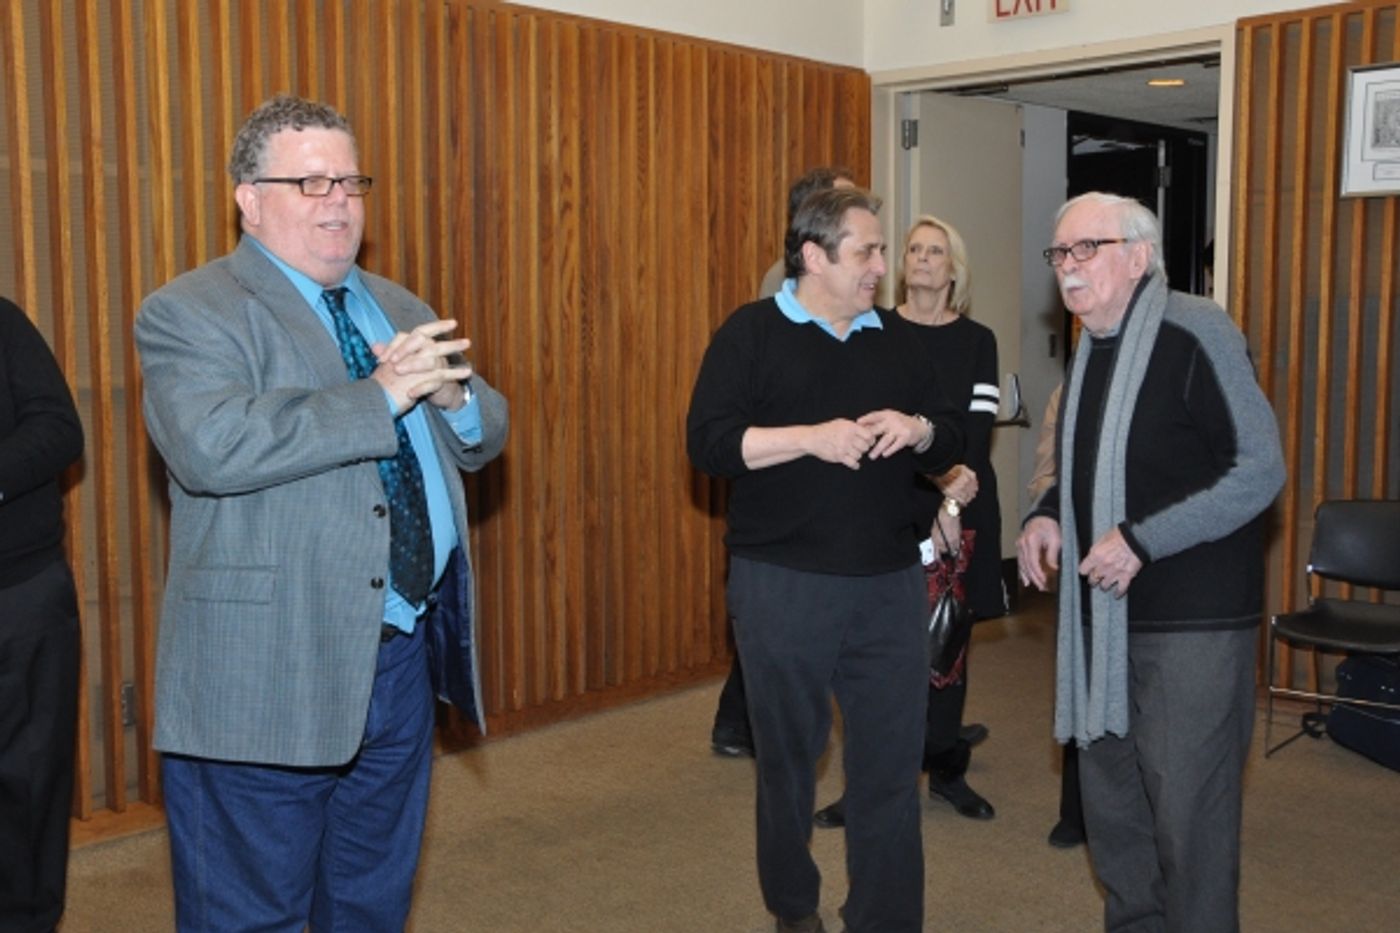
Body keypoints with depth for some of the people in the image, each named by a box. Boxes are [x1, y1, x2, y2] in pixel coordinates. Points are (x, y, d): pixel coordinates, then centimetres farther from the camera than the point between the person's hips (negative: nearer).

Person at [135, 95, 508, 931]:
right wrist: (381, 397, -25)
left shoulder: (399, 310, 15)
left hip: (403, 663, 7)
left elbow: (484, 438, 13)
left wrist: (452, 397, -10)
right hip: (266, 679, -6)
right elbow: (209, 445, -27)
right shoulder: (191, 314, -8)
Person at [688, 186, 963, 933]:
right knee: (787, 760, 13)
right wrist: (812, 437, -22)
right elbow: (708, 443, -13)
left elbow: (951, 441, 14)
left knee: (892, 765, 5)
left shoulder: (894, 338, 11)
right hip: (782, 584, -3)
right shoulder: (750, 333, -3)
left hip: (890, 584, 4)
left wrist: (918, 429, -9)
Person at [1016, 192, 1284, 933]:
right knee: (1110, 801, 15)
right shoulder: (1092, 350, 11)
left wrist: (1141, 540, -21)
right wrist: (1048, 514, 4)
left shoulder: (1194, 335, -13)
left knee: (1189, 810, 0)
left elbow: (1259, 471, -17)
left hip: (1194, 620, -8)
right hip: (1104, 614, 8)